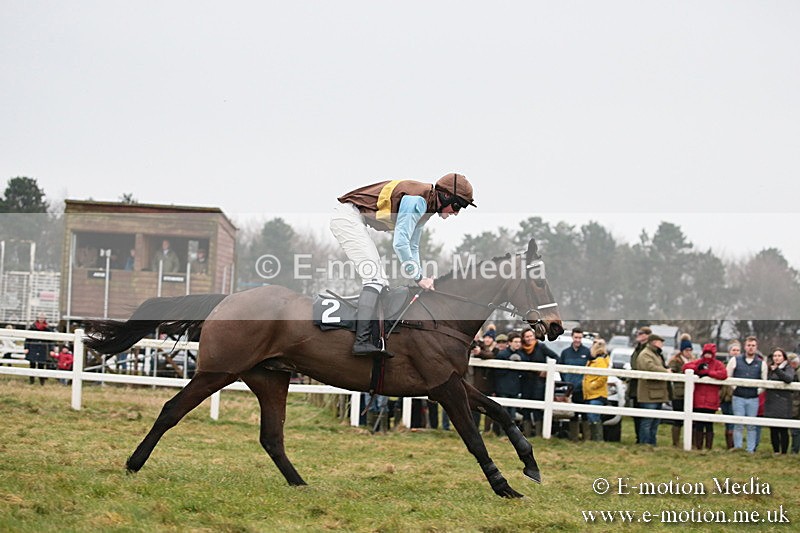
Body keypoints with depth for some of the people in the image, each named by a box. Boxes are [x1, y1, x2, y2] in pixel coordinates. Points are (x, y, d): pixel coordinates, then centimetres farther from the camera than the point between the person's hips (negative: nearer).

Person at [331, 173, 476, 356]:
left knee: (380, 281, 11)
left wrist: (422, 281, 13)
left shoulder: (425, 207, 14)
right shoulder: (417, 200, -19)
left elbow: (412, 247, 22)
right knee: (374, 277, -20)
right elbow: (400, 243, -23)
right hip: (348, 217, -11)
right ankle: (362, 341, -31)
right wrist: (419, 278, -16)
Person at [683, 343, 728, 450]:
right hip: (698, 400, 2)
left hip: (711, 401, -2)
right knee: (699, 425, 4)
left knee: (709, 425, 1)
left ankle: (708, 448, 5)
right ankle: (698, 447, 9)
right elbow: (684, 367, 3)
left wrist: (708, 373, -16)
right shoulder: (698, 362, 13)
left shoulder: (718, 364, 4)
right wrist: (697, 368, -12)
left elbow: (723, 374, -14)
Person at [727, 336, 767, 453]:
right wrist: (734, 388, -2)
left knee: (751, 426, 3)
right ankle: (737, 447, 3)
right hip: (738, 398, -1)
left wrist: (758, 391, -2)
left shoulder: (761, 363, 8)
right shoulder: (735, 360, 5)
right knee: (738, 425, -3)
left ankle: (751, 450, 8)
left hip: (753, 399, 1)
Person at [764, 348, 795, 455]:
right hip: (771, 404, 5)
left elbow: (789, 378, -20)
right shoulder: (769, 368, 14)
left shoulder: (788, 369, 0)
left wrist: (777, 370, -28)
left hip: (783, 405, -4)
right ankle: (775, 451, 13)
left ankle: (784, 452, 0)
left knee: (783, 430, -4)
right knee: (773, 430, 6)